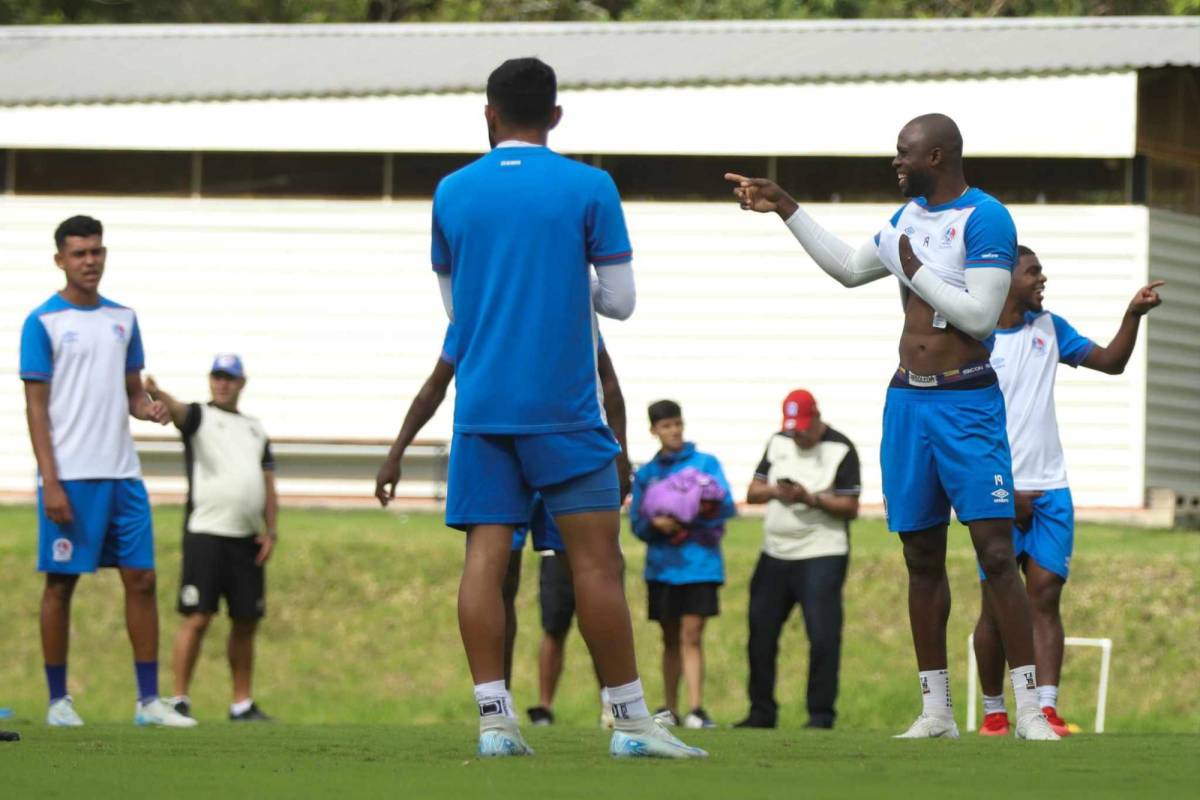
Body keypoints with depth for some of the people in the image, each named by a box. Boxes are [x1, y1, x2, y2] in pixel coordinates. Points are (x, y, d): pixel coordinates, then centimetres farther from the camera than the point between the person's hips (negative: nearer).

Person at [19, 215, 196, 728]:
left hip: (122, 474, 5)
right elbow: (36, 405, -6)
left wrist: (149, 408, -5)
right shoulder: (43, 322, -3)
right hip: (70, 477, -5)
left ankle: (148, 700, 5)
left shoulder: (123, 319, 13)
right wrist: (50, 482, -13)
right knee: (61, 583, 0)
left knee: (141, 579, 2)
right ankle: (58, 700, 8)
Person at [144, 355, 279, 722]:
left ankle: (242, 704, 14)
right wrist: (156, 394, -44)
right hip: (205, 534, -5)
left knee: (246, 622, 7)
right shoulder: (199, 416, 4)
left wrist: (270, 531, 7)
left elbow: (268, 487, 20)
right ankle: (179, 700, -6)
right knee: (198, 619, -10)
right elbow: (176, 410, -20)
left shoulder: (256, 428, 20)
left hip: (247, 540, 5)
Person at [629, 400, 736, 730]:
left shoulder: (706, 463, 4)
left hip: (699, 563, -3)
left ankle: (696, 708, -15)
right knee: (671, 639, 10)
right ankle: (669, 708, 17)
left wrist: (709, 508, -27)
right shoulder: (646, 473, 12)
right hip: (662, 565, 3)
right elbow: (637, 523, 7)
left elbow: (726, 507, -5)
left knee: (691, 635, -10)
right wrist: (656, 524, -15)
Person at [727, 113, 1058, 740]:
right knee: (922, 557, 7)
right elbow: (849, 269, 27)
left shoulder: (985, 219, -12)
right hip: (907, 401, 7)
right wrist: (785, 209, 27)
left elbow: (979, 316, -19)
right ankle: (935, 710, 11)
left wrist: (915, 270, -10)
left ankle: (1029, 709, -13)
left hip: (967, 405, -7)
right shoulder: (910, 215, 13)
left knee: (996, 552, -13)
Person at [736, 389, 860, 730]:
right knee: (761, 634, 7)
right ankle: (762, 711, 17)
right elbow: (752, 493, 10)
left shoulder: (840, 450, -5)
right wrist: (774, 491, -12)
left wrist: (811, 498, -22)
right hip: (775, 555, 6)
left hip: (822, 557, -6)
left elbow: (850, 508, -9)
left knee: (822, 636, -10)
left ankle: (821, 714, -4)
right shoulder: (778, 443, 11)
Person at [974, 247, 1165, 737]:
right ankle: (993, 712, 7)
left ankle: (1046, 709, -13)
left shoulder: (1048, 329, 12)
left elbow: (1111, 362, 16)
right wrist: (1003, 491, -10)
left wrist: (1133, 315, -1)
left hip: (1050, 490, 4)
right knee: (997, 603, -3)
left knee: (1045, 595, -6)